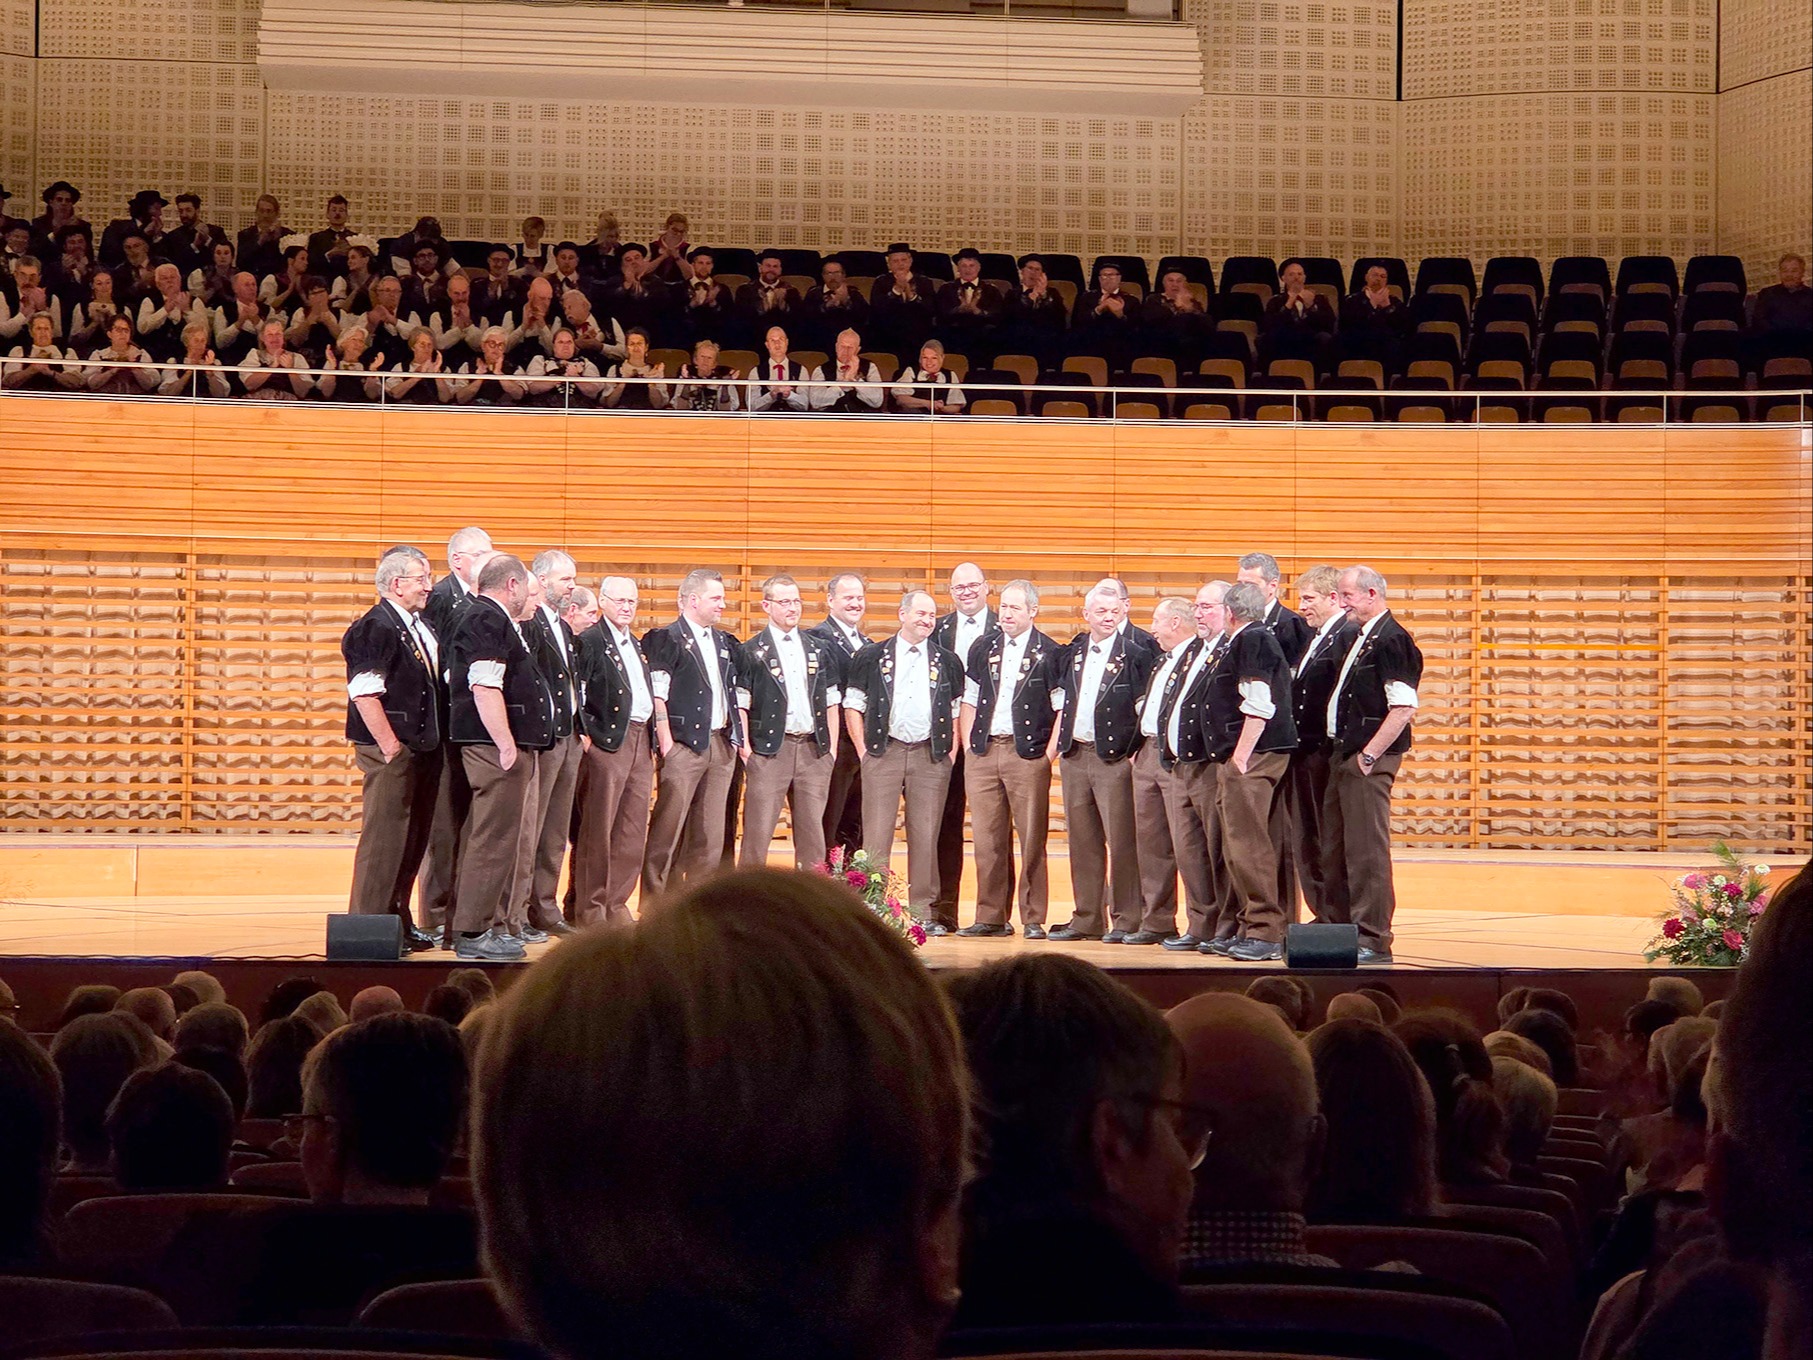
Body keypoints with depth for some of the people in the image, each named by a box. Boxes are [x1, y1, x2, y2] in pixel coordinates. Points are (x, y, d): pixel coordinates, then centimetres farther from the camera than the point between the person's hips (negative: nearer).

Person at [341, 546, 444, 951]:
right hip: (391, 752, -9)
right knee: (383, 839, -7)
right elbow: (364, 693, -19)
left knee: (414, 840, 13)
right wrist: (390, 747, -20)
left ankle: (399, 922, 22)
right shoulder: (375, 628, -13)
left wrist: (433, 743, 17)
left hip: (423, 750, 9)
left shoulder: (421, 627, 15)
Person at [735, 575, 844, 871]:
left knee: (812, 831, 4)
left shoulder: (821, 650, 14)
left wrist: (832, 747, 7)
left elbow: (832, 703, 15)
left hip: (814, 749, 4)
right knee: (758, 831, -6)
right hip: (770, 749, -4)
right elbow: (740, 705, 0)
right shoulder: (751, 652, 3)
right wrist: (745, 747, -9)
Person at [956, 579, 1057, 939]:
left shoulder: (1048, 653, 0)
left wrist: (1049, 753, -8)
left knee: (1031, 839, -2)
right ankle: (990, 917, 10)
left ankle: (1033, 919, 3)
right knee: (987, 839, 4)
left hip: (1028, 753, -4)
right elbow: (968, 701, 14)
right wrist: (967, 746, 5)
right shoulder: (983, 647, 12)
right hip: (983, 753, 4)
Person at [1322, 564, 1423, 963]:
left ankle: (1374, 941, -4)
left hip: (1369, 759, -10)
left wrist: (1370, 755, -19)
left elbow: (1403, 707, -19)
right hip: (1342, 752, 10)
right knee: (1334, 850, 13)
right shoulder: (1355, 637, 16)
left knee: (1367, 849, -8)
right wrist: (1341, 750, 15)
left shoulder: (1390, 639, -13)